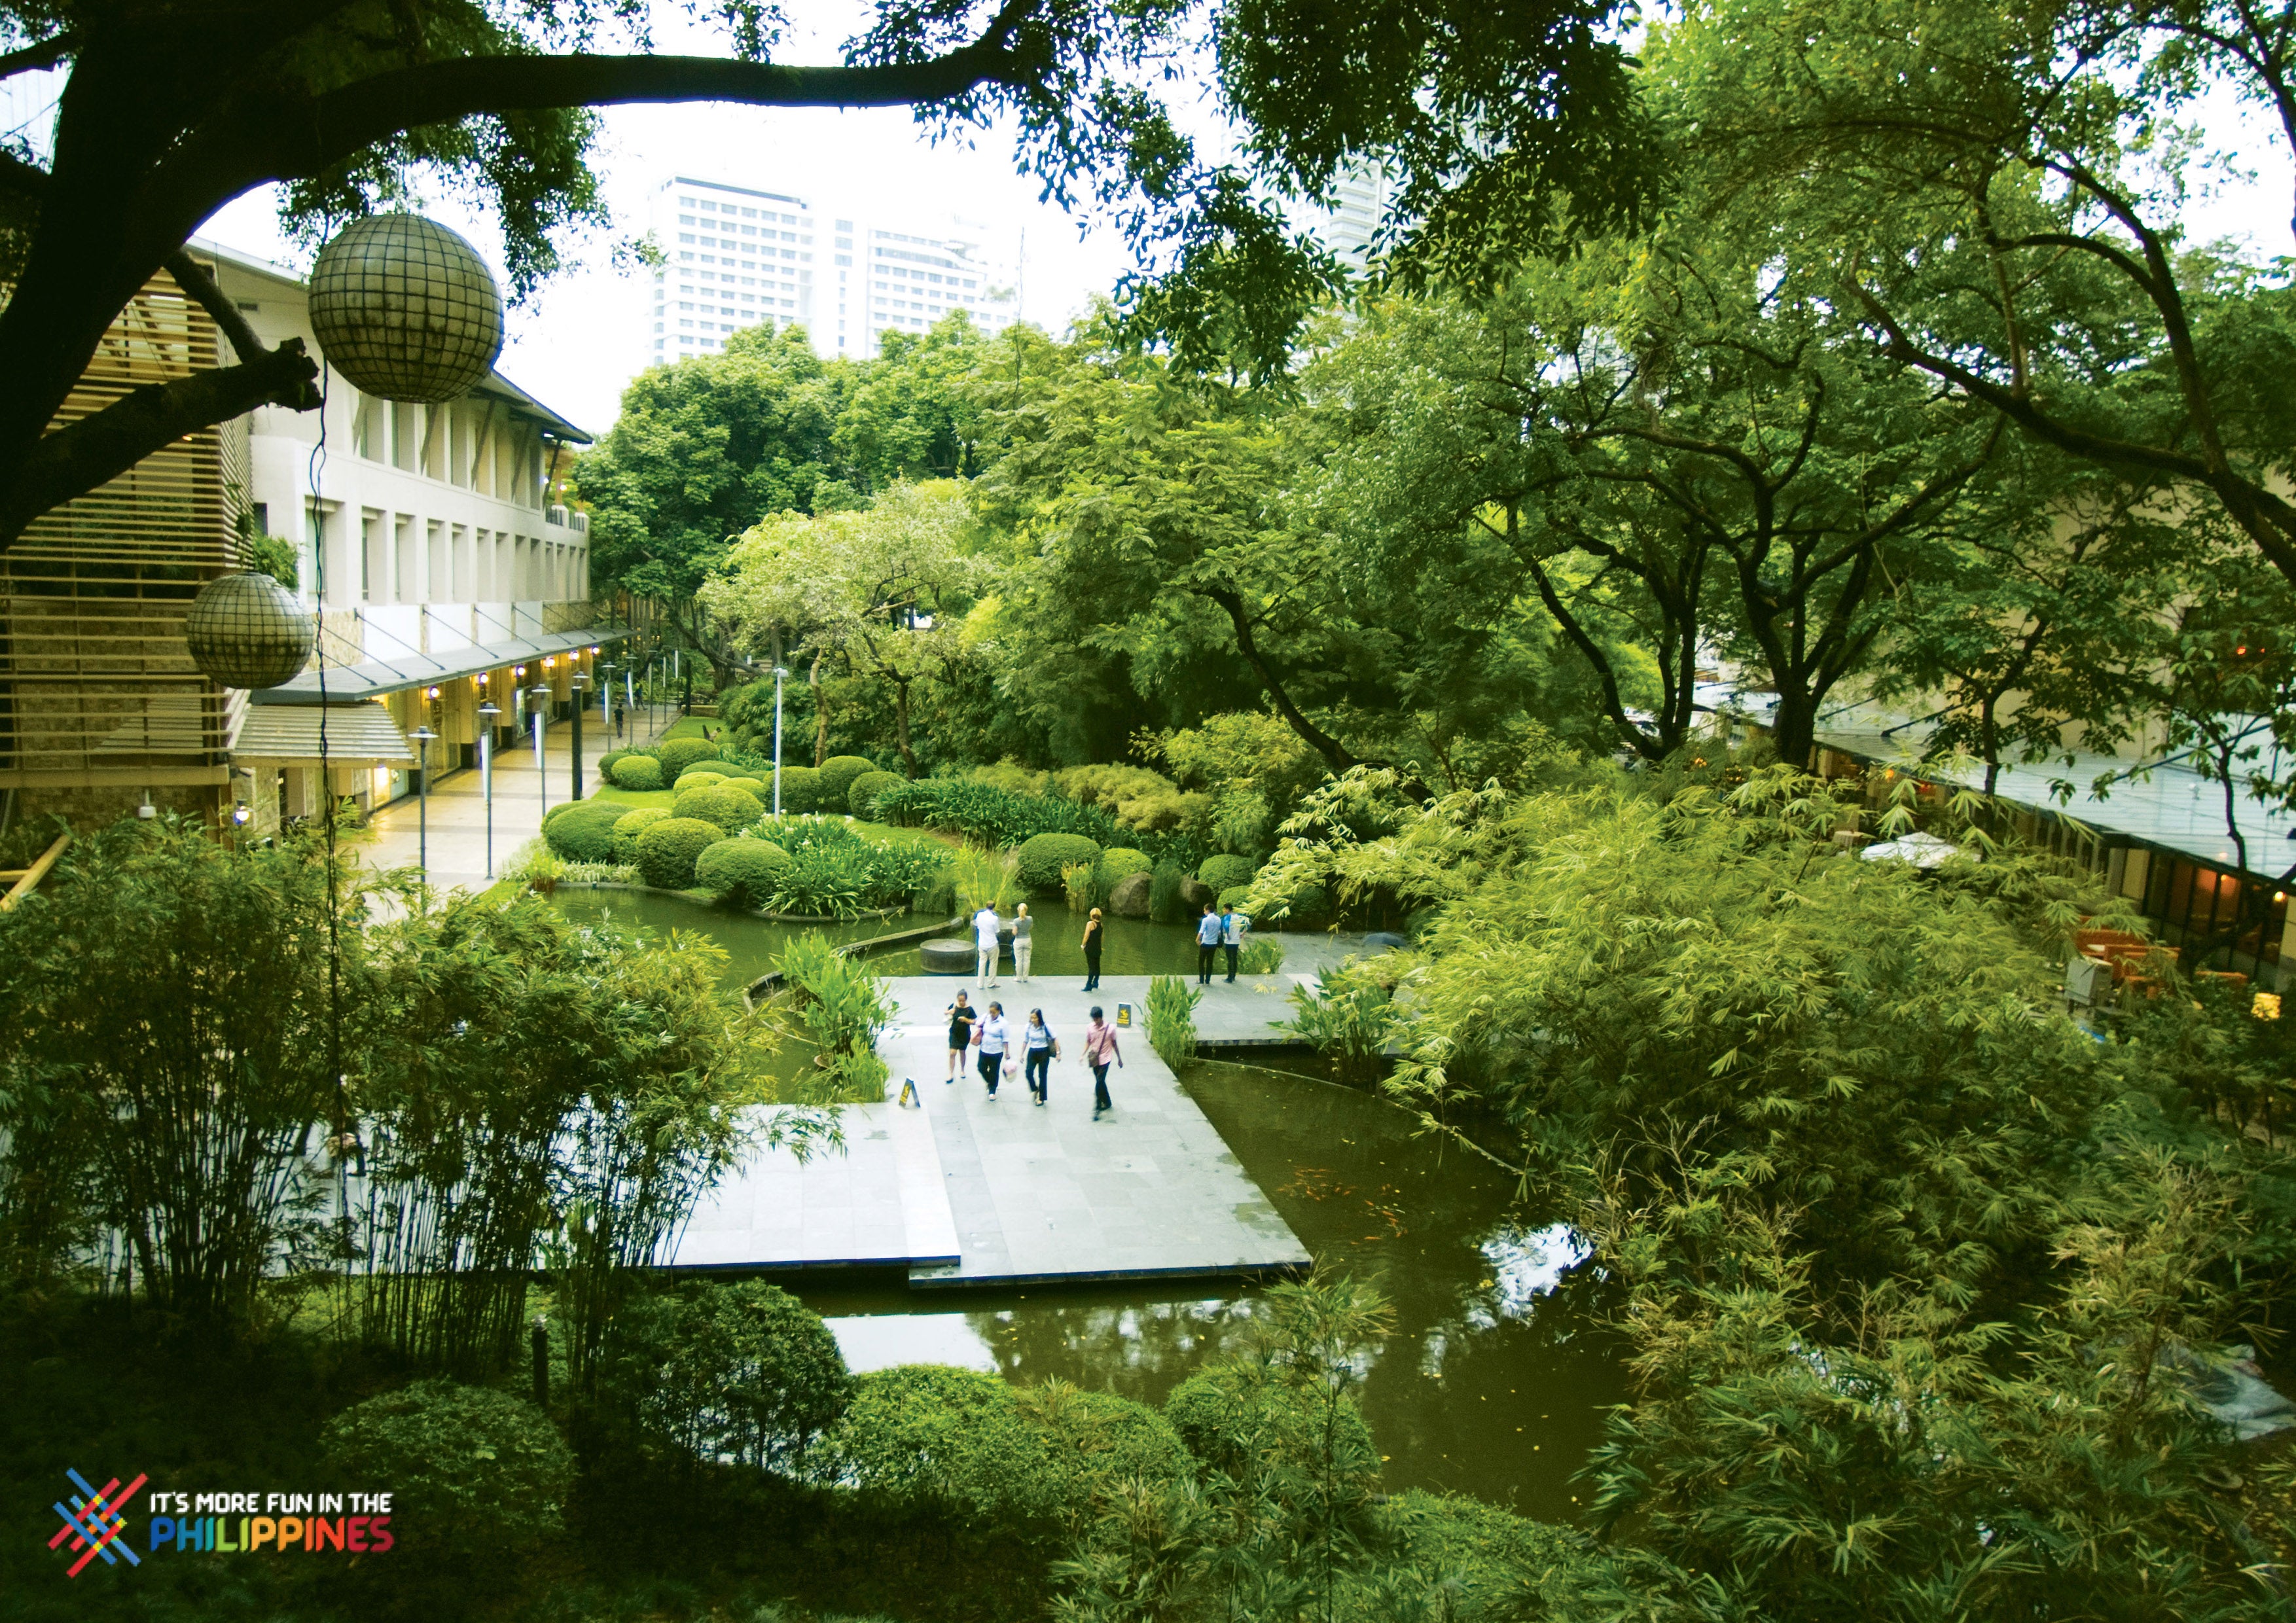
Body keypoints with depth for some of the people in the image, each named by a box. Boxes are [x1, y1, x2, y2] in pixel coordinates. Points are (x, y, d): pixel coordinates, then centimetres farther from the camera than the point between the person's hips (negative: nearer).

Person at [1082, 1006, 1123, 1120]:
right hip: (1094, 1059, 4)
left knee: (1099, 1084, -11)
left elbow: (1114, 1044, 0)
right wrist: (1083, 1055, -7)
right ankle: (1107, 1103, 34)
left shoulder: (1110, 1028, -11)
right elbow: (1088, 1042, 7)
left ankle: (1097, 1110, -7)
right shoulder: (1090, 1028, -3)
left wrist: (1119, 1059, 7)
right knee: (1101, 1082, 15)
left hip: (1105, 1059, -4)